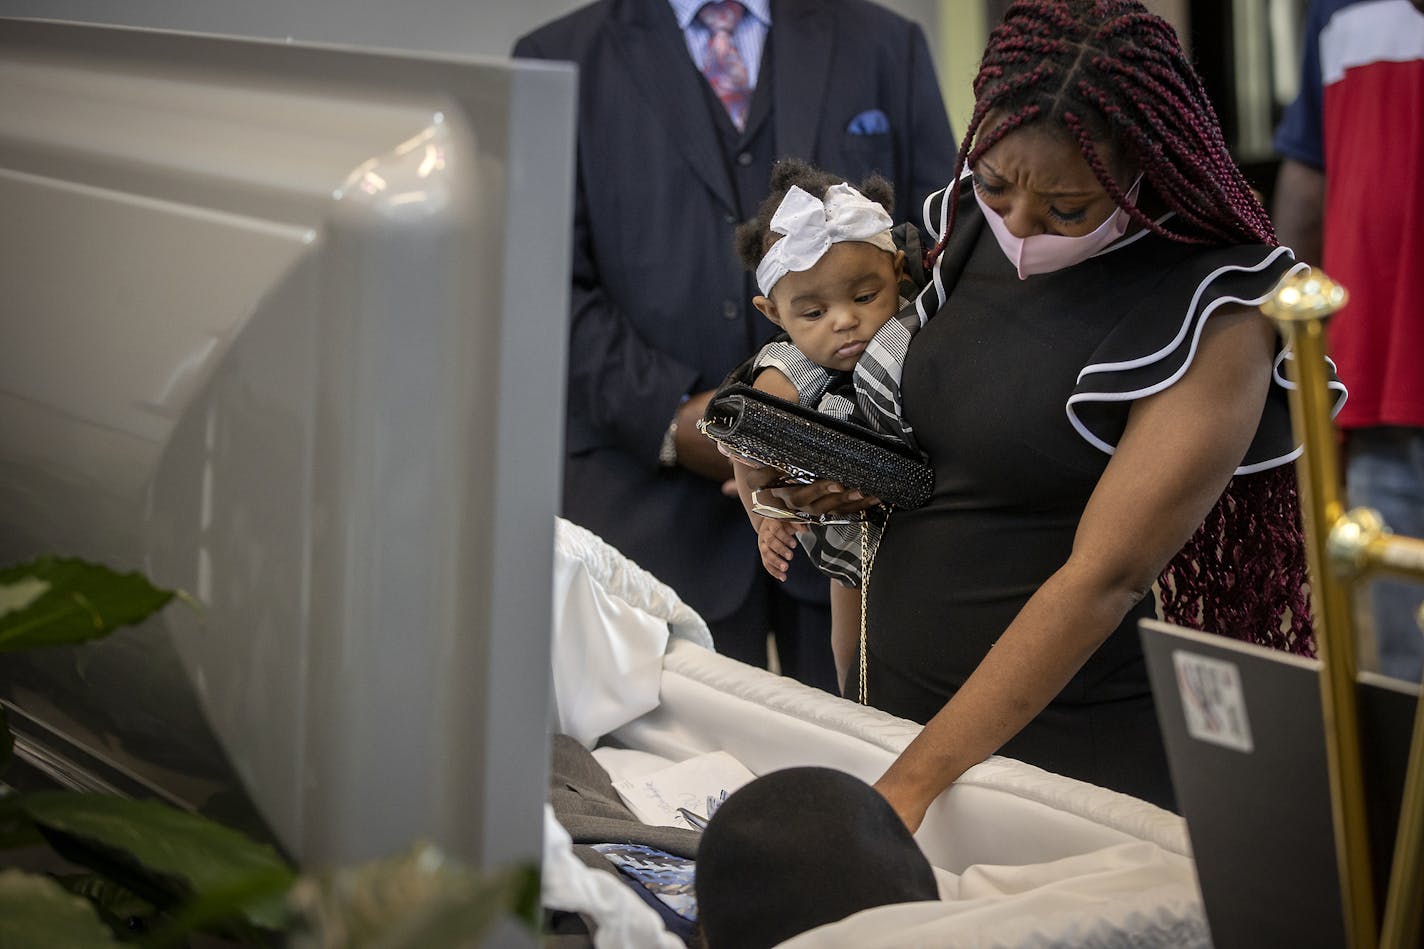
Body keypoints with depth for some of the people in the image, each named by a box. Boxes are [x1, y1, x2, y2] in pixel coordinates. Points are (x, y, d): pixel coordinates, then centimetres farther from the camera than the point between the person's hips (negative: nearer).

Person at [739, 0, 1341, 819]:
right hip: (905, 706, 6)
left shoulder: (1214, 317, -17)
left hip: (1084, 759, -6)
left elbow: (1104, 579, -22)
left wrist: (916, 781, -26)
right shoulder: (971, 227, 3)